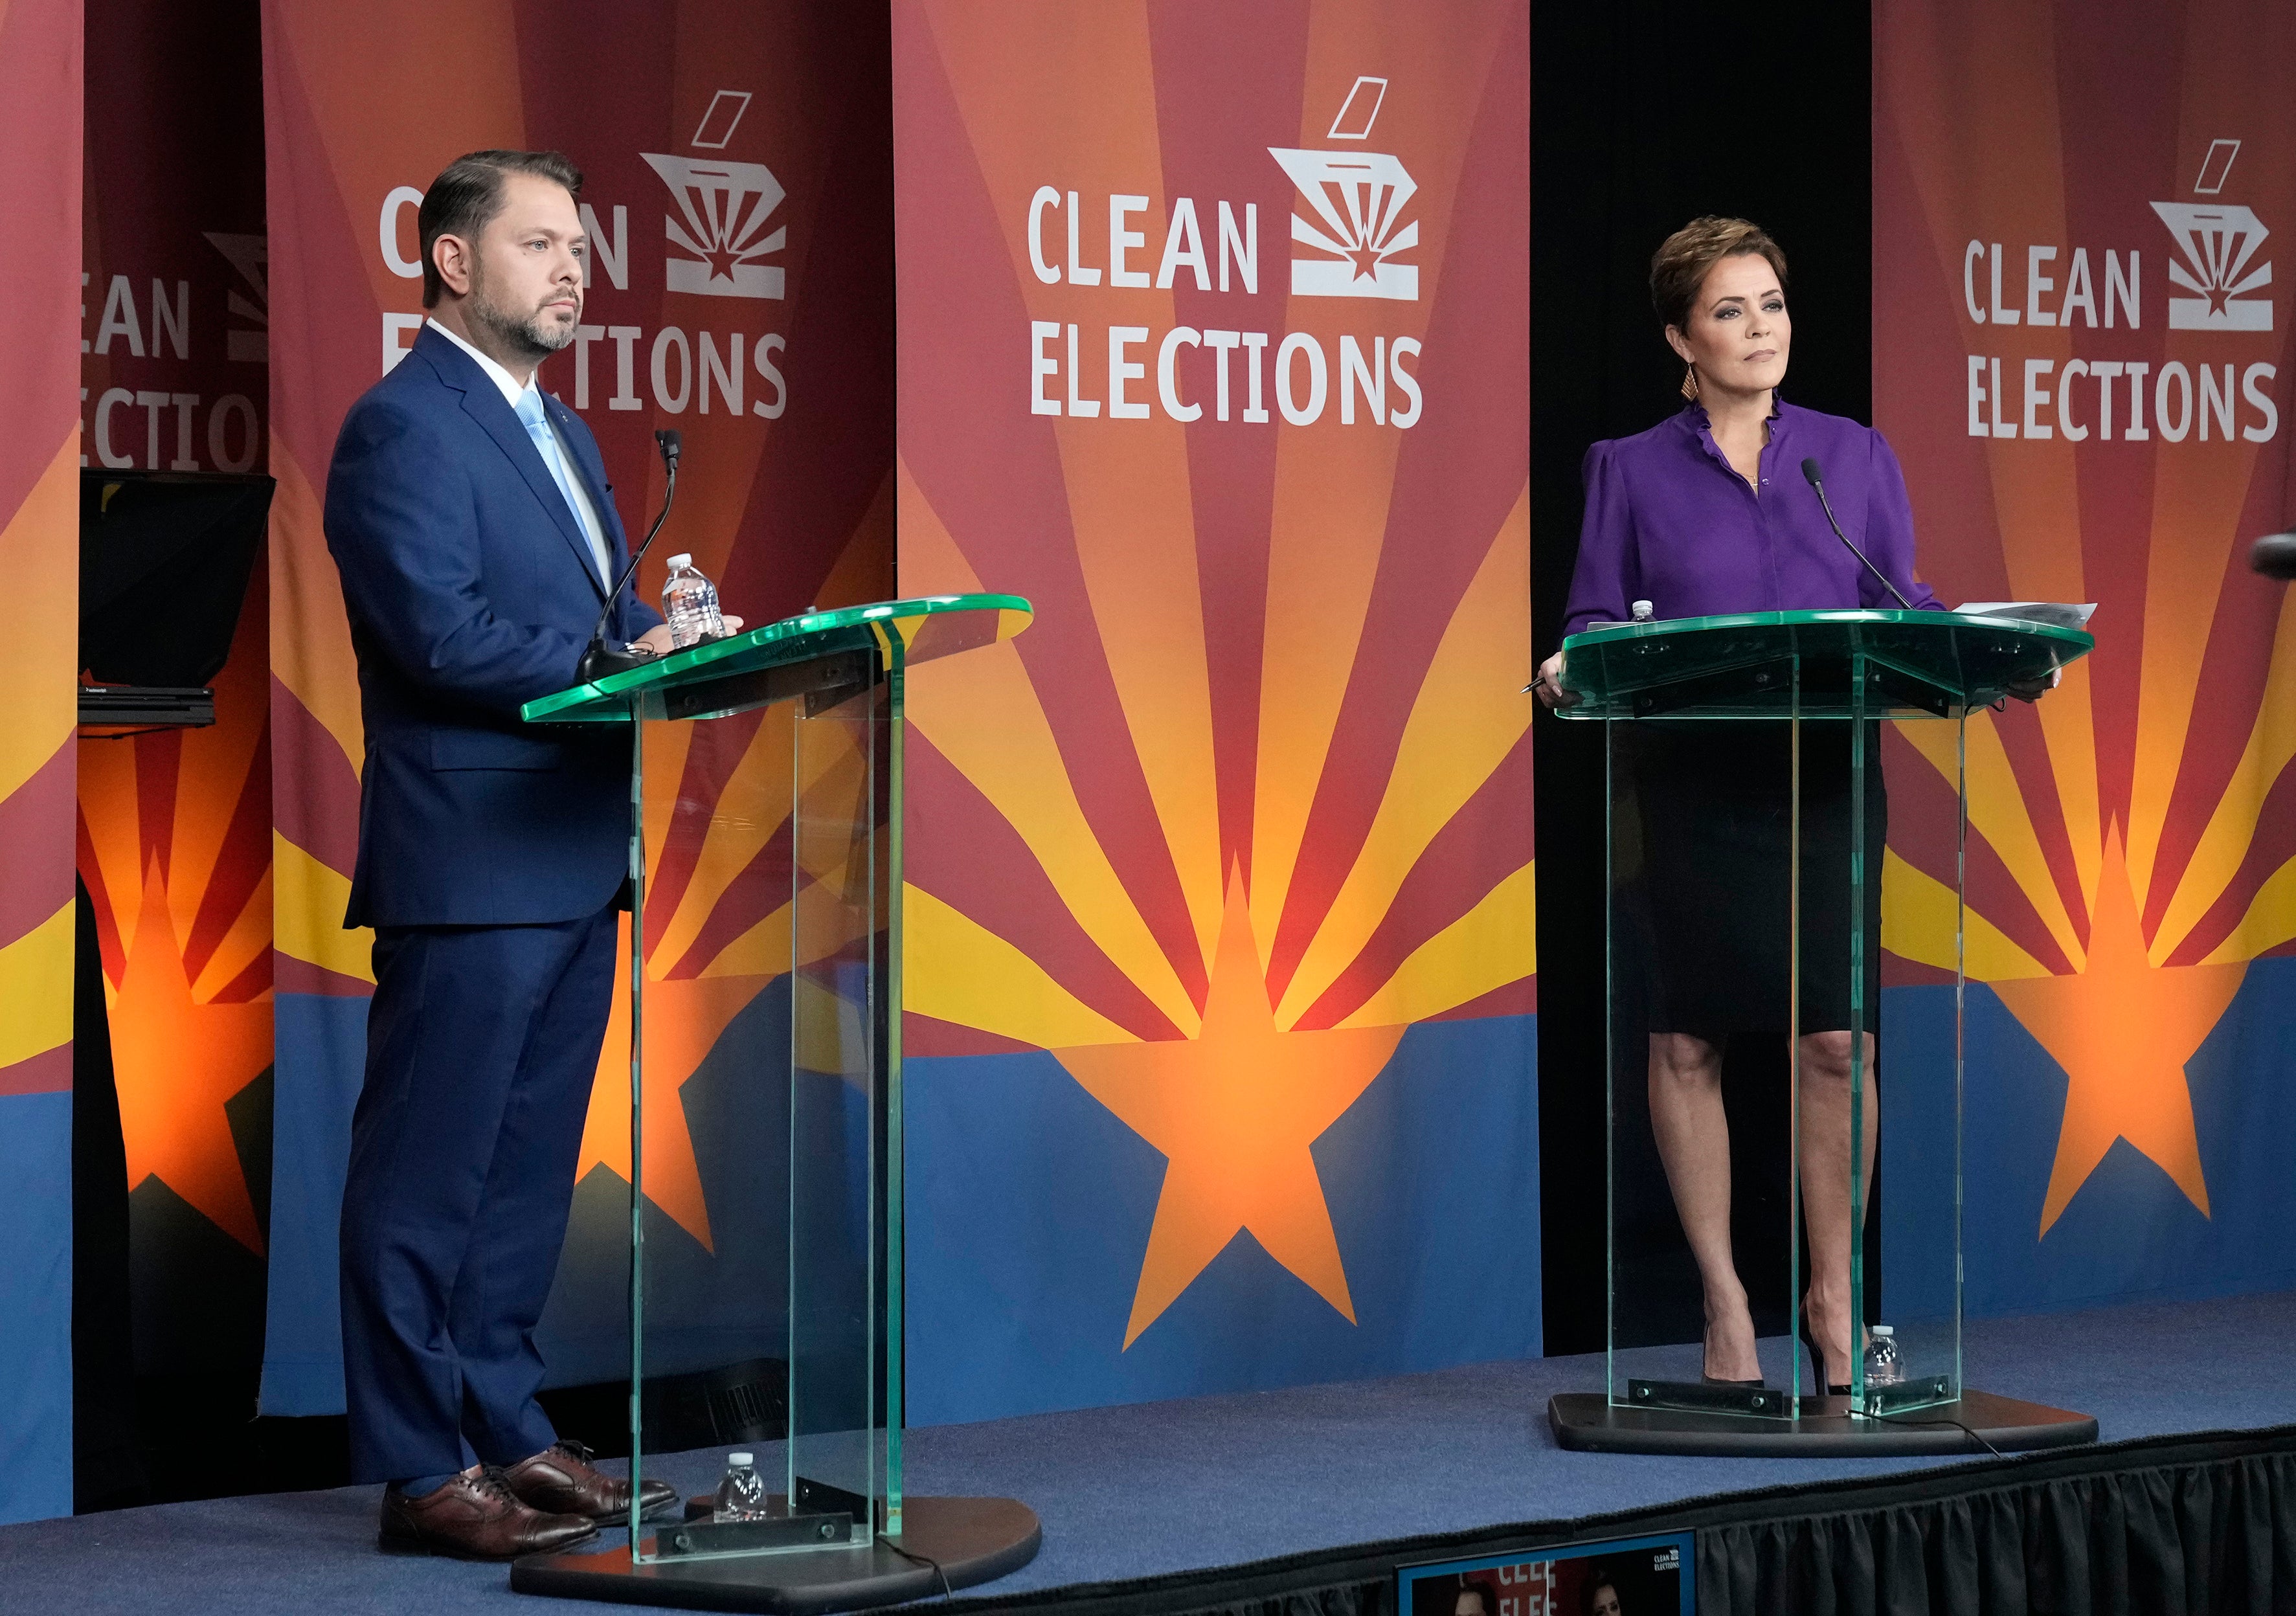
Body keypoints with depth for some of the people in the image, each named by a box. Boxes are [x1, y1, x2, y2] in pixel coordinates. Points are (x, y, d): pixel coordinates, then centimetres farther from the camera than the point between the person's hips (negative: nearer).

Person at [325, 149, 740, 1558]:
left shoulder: (562, 434, 21)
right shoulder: (404, 427, -10)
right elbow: (443, 634, -20)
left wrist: (687, 646, 0)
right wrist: (622, 659, -20)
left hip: (575, 858, 10)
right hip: (470, 863, -9)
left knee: (527, 1172, 14)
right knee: (431, 1177, -4)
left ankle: (508, 1435, 22)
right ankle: (420, 1471, -1)